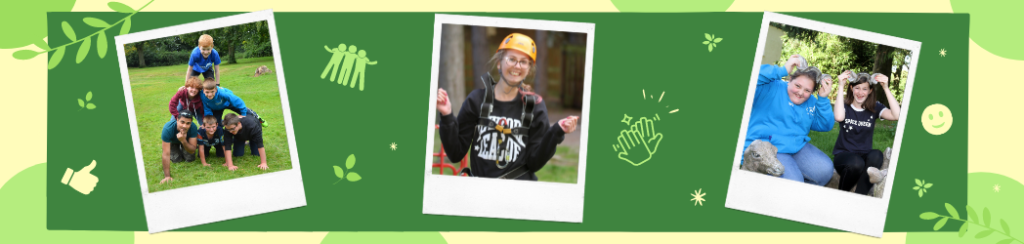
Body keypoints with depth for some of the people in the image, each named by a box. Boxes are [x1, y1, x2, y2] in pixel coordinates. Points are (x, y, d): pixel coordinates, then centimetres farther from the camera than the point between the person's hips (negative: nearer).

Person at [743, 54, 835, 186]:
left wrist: (823, 99, -3)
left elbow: (825, 126, 10)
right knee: (792, 182, -28)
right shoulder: (772, 89, -6)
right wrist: (783, 71, -22)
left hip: (798, 148, 7)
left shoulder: (812, 102, 15)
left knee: (825, 170, -15)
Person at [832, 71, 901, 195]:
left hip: (864, 155, 3)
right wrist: (841, 87, -26)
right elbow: (839, 117, -28)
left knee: (876, 155, -33)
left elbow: (896, 115, -15)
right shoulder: (845, 106, -1)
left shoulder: (874, 108, 5)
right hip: (844, 155, -2)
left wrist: (886, 88, -18)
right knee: (856, 163, -37)